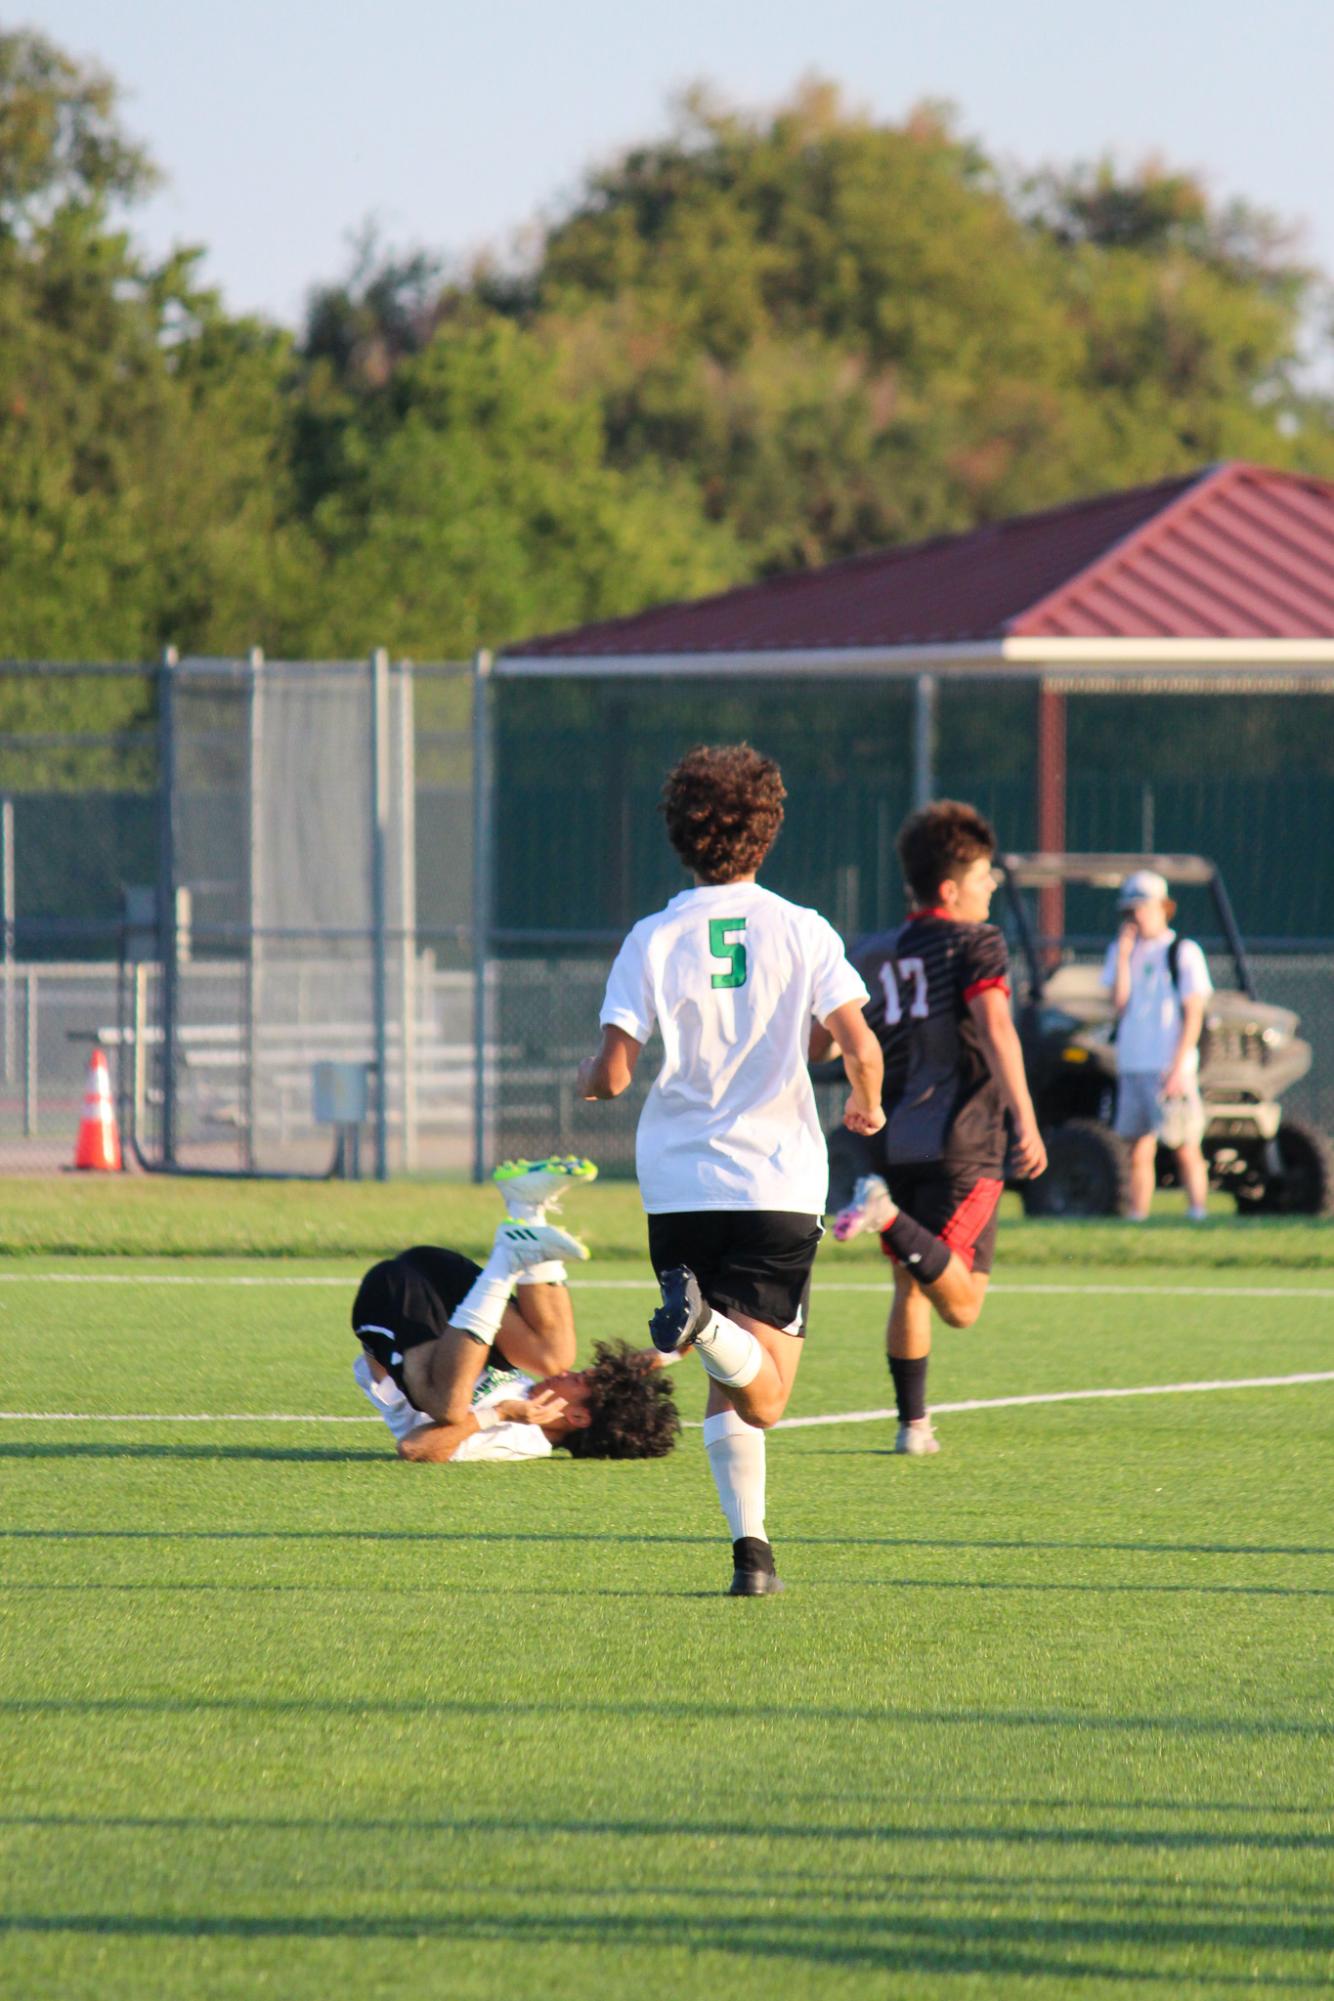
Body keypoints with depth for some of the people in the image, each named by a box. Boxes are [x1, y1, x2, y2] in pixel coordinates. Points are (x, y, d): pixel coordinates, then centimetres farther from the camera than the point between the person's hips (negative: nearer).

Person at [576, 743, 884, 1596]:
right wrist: (866, 1106, 15)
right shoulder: (804, 932, 0)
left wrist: (588, 1076, 19)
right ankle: (711, 1326, -36)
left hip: (681, 1189, 2)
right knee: (763, 1391, -4)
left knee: (735, 1392, 12)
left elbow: (613, 1073, -6)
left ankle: (751, 1545, -3)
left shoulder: (654, 940, 1)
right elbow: (861, 1046, -8)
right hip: (780, 1184, -2)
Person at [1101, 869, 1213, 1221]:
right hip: (1132, 1066, 5)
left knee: (1185, 1148, -8)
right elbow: (1119, 1002, 2)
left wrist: (1178, 1067, -14)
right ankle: (1136, 1220, 6)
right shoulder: (1121, 950, 13)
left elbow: (1194, 1015, -6)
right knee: (1139, 1150, 5)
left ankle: (1198, 1214, -8)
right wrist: (1123, 955, -5)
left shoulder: (1184, 952, -1)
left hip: (1170, 1069, -5)